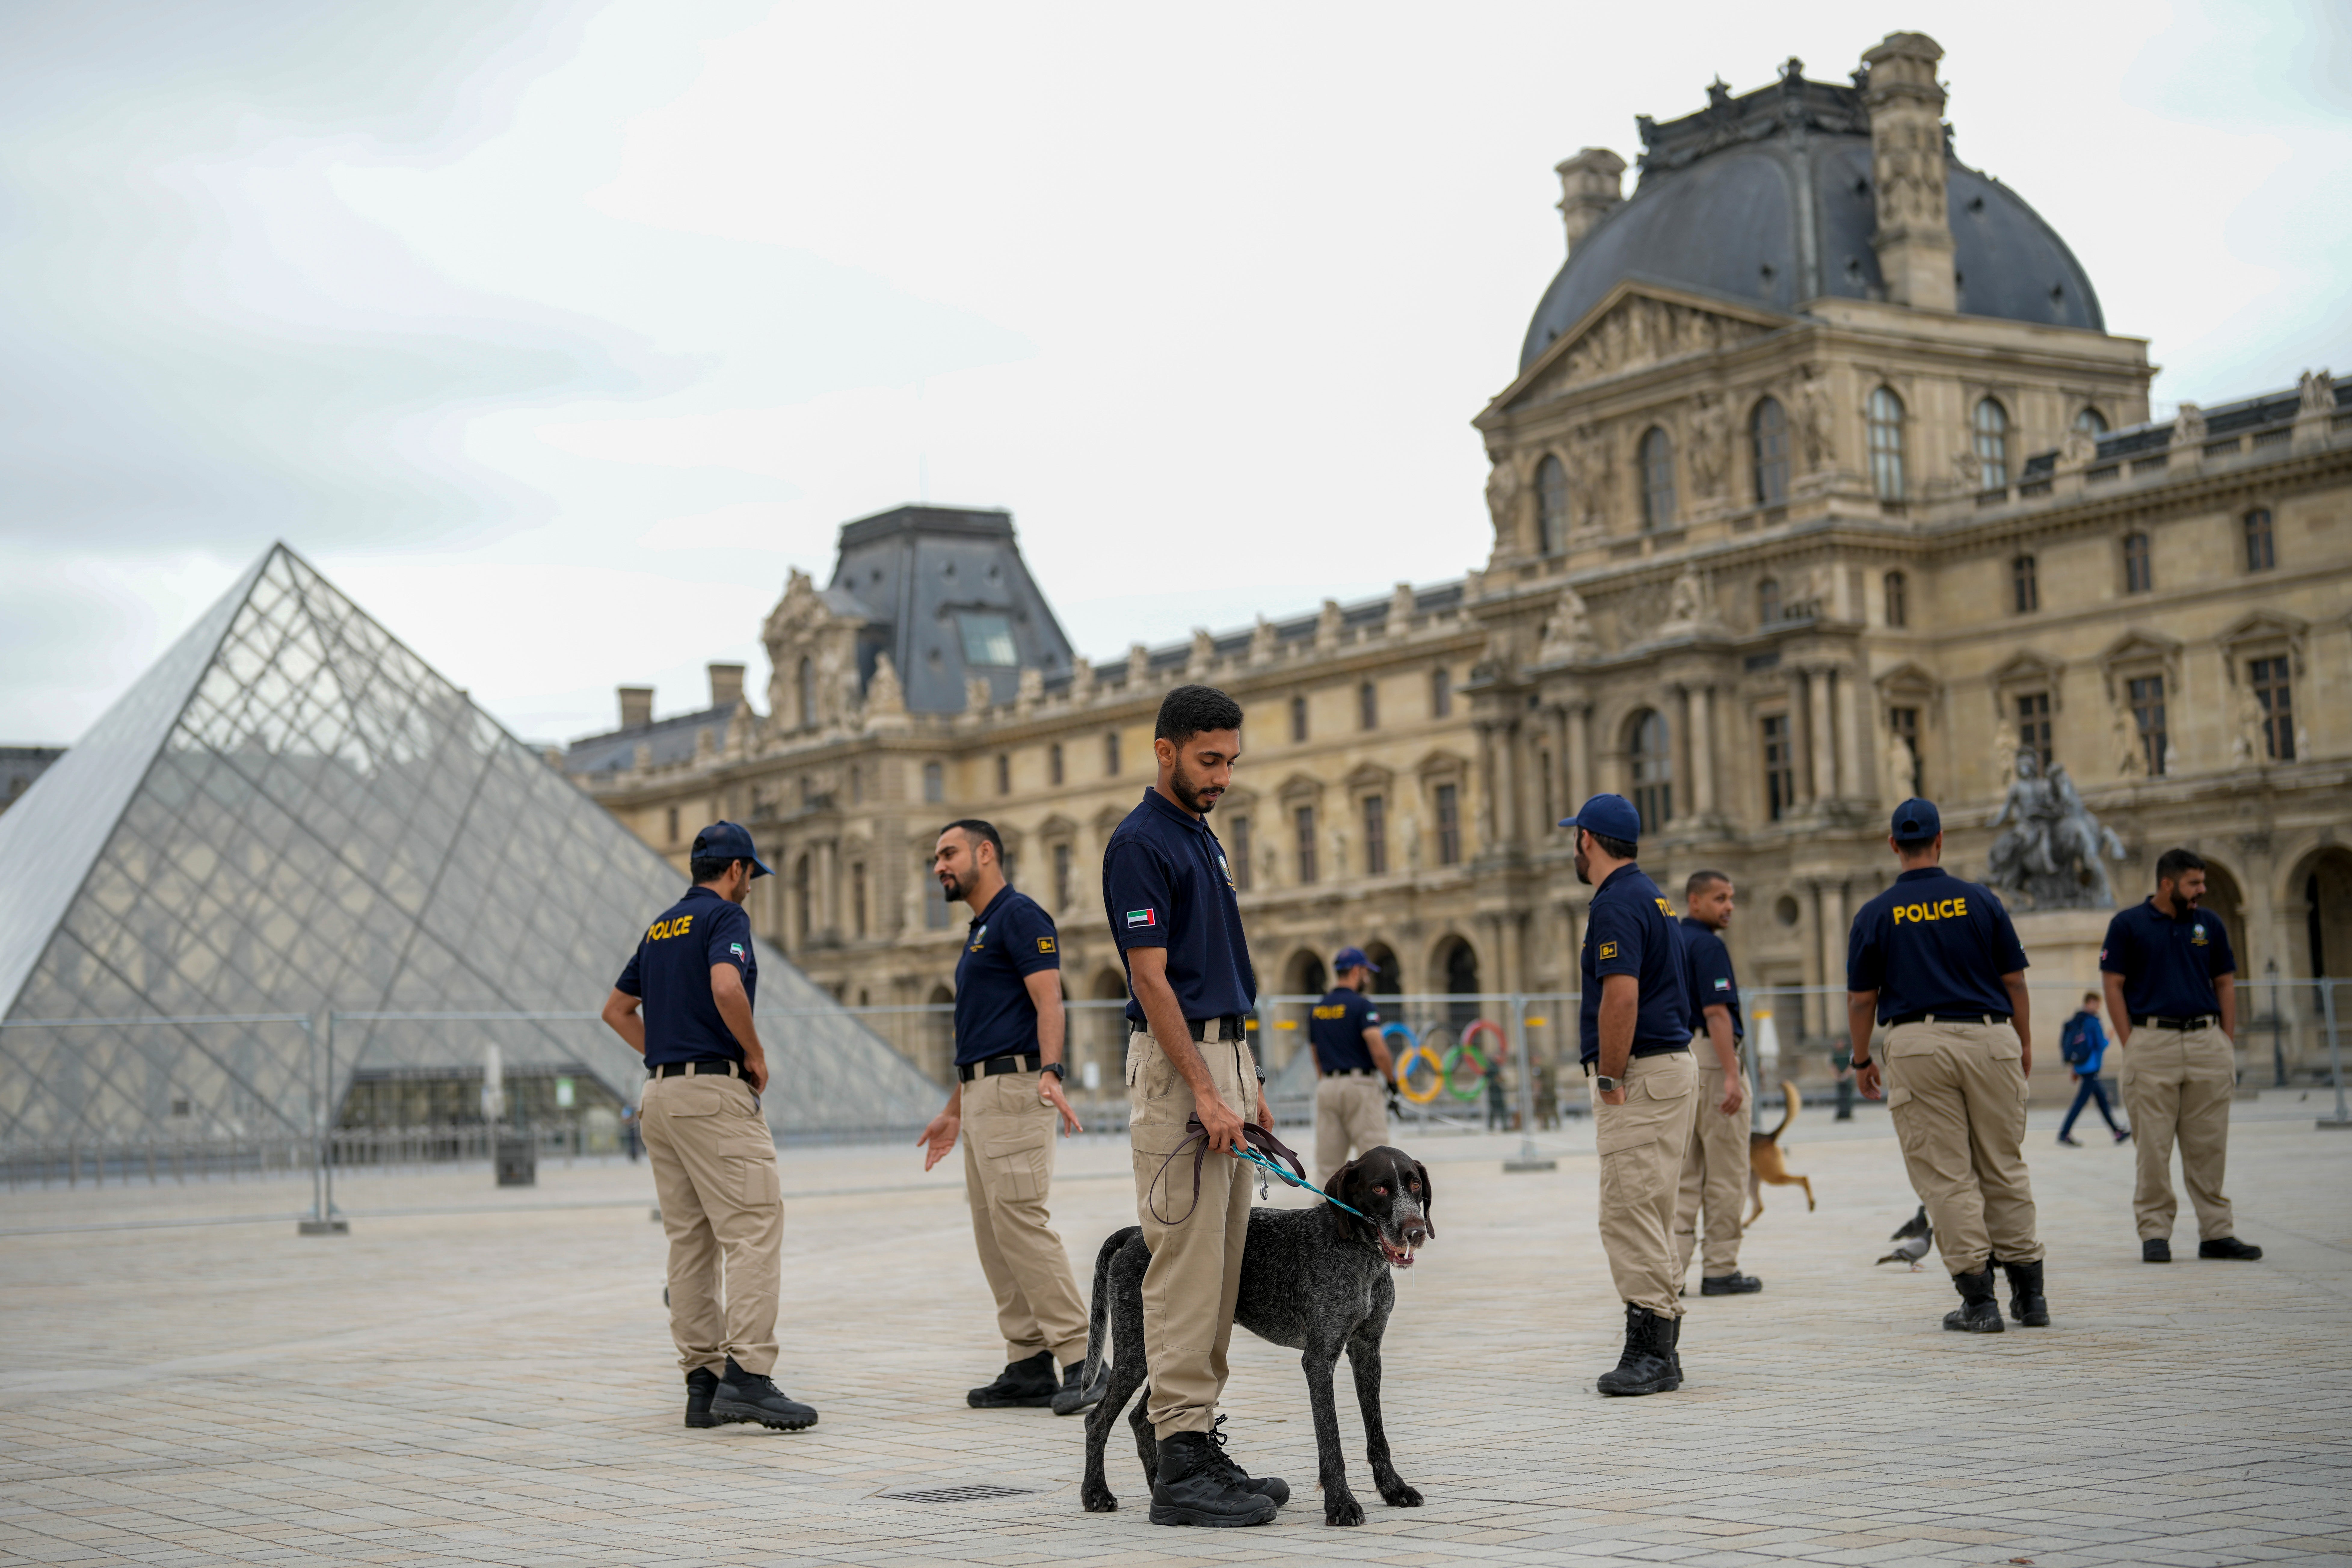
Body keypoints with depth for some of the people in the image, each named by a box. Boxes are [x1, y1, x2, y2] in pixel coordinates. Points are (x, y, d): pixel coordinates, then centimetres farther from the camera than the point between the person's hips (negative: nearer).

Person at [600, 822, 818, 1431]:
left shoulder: (661, 927, 19)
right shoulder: (725, 916, -6)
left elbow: (617, 1009, 26)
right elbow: (726, 987, -25)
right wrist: (756, 1054, -11)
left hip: (661, 1094, 9)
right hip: (715, 1090, -9)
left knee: (690, 1243, 8)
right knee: (754, 1231, -11)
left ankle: (704, 1380, 9)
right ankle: (746, 1375, -19)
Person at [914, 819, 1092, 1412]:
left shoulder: (1019, 915, -7)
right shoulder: (979, 932, 23)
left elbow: (1048, 1001, -19)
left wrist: (1050, 1073, -33)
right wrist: (953, 1112, 28)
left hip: (1015, 1089, -10)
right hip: (981, 1095, 10)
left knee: (1021, 1220, -15)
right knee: (993, 1230, 7)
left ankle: (1079, 1358, -14)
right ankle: (1029, 1364, 8)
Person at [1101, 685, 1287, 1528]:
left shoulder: (1204, 838, 18)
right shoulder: (1139, 843, -11)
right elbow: (1151, 979, -17)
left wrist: (1250, 1083, 18)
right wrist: (1205, 1095, -21)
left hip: (1226, 1056, 9)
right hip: (1176, 1065, -9)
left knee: (1221, 1269, 9)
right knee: (1185, 1267, -9)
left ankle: (1205, 1446, 13)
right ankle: (1181, 1467, -8)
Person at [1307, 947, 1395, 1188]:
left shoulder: (1316, 1010, 12)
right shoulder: (1361, 1005, -8)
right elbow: (1378, 1050, -17)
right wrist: (1392, 1079, -4)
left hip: (1327, 1087, 6)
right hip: (1361, 1084, -6)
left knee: (1327, 1164, 6)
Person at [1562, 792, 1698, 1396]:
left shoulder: (1616, 902, -13)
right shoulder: (1650, 896, 19)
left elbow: (1622, 994, -23)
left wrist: (1611, 1079, -19)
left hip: (1641, 1074, -11)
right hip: (1671, 1067, 11)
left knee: (1630, 1214, -11)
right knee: (1648, 1216, 12)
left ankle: (1650, 1352, -12)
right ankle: (1658, 1350, 15)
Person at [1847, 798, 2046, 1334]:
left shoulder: (1874, 915, 1)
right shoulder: (1981, 901, 3)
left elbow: (1861, 998, 3)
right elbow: (2015, 982, 7)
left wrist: (1862, 1060, 16)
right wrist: (2025, 1045, 20)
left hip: (1918, 1043, -2)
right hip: (1991, 1037, 2)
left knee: (1945, 1174, 1)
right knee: (2005, 1167, 11)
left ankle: (1978, 1296, -3)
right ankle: (2029, 1290, 14)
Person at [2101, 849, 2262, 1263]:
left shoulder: (2209, 925, 12)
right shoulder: (2128, 925, 2)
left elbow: (2226, 984, 15)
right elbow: (2114, 986, 0)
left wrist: (2227, 1042, 7)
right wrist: (2130, 1046, -7)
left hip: (2207, 1041, 3)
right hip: (2152, 1039, -3)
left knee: (2209, 1146, 5)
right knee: (2153, 1146, -2)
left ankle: (2217, 1232, 10)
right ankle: (2155, 1232, 4)